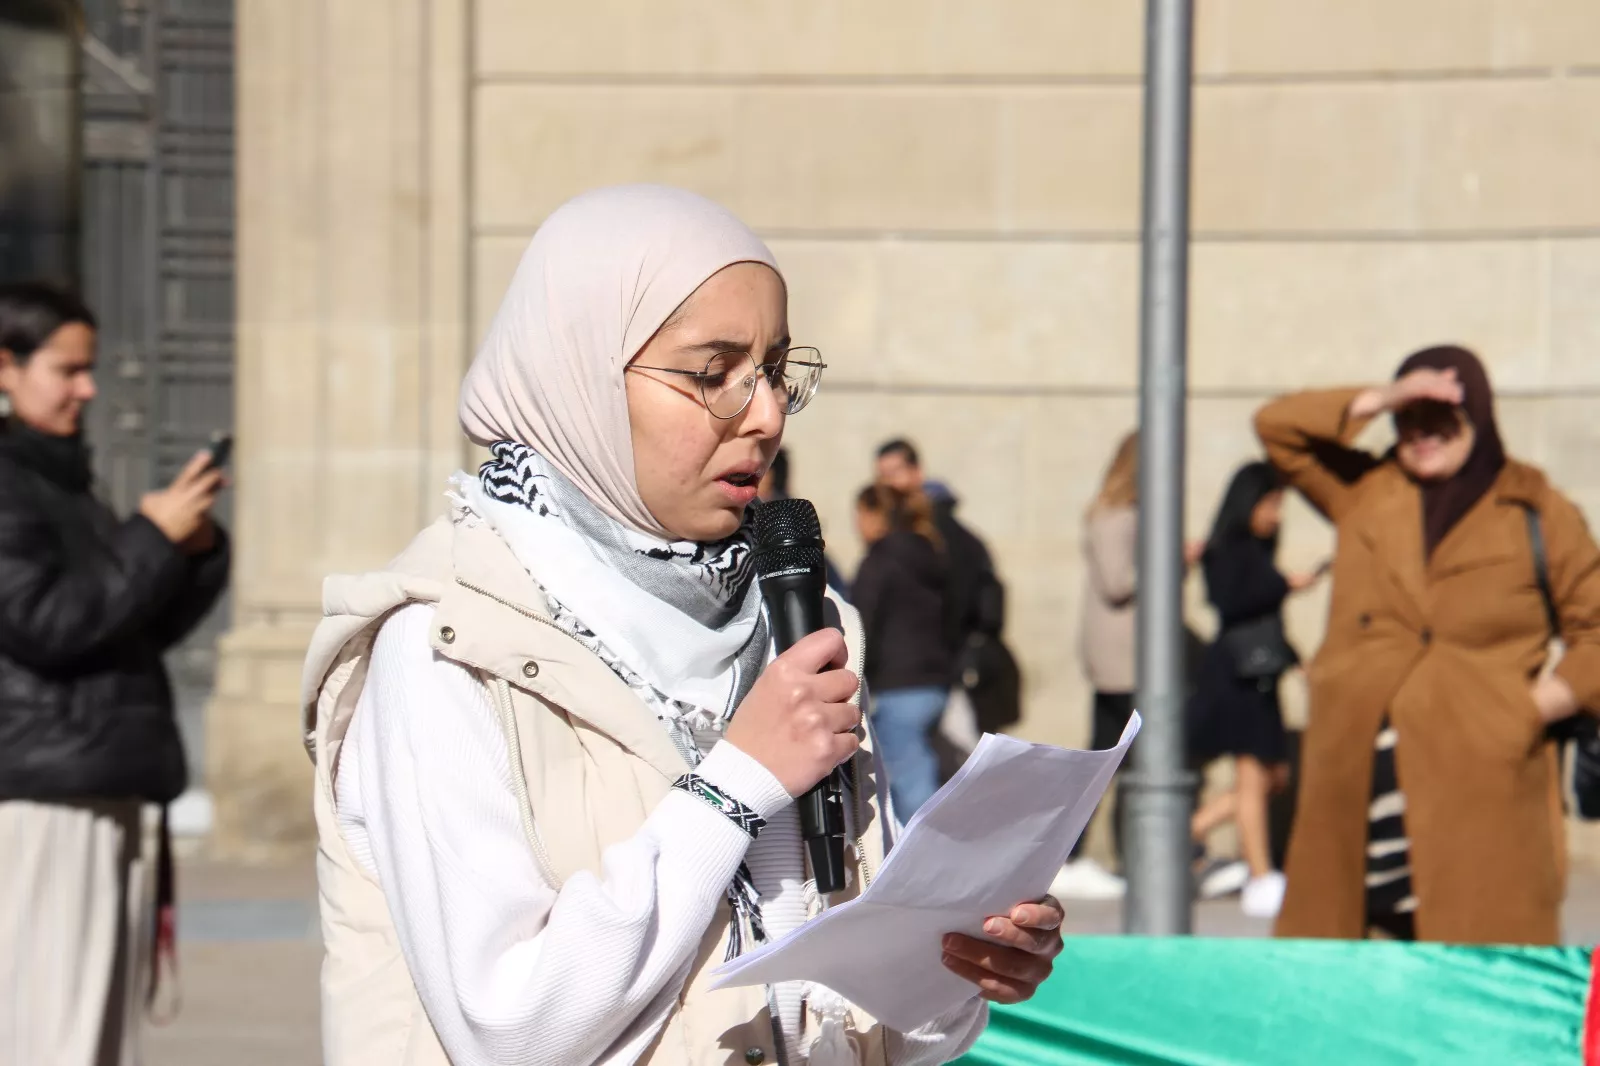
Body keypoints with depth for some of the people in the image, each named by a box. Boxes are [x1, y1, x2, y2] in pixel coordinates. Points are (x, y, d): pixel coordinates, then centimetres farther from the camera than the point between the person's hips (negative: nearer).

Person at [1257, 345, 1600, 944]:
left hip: (1481, 790, -3)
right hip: (1357, 777, 3)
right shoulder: (1365, 494, 16)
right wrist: (1380, 400, 0)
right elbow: (1277, 425, 12)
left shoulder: (1537, 514, 7)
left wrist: (1544, 702, -6)